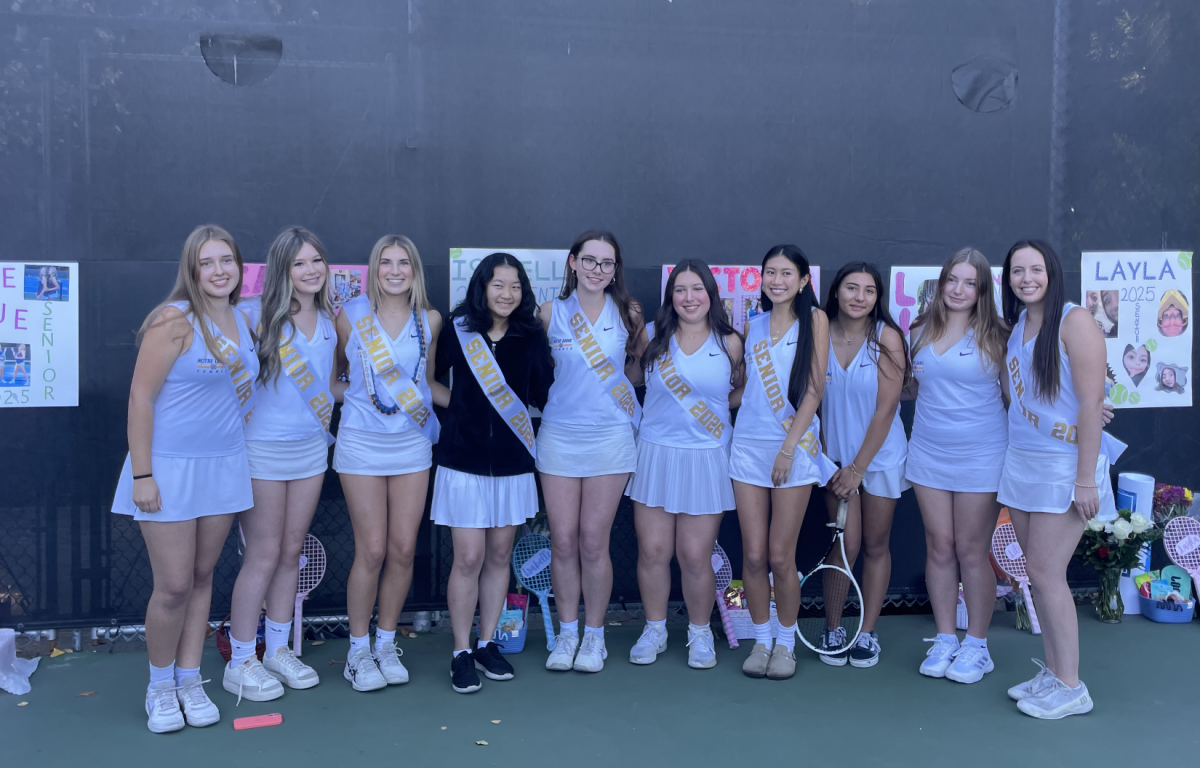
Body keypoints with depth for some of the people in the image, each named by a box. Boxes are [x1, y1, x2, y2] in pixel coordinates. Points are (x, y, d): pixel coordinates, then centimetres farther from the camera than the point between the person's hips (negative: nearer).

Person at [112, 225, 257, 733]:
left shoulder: (244, 321, 7)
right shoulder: (174, 320, -12)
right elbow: (140, 397, -14)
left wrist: (246, 395, 6)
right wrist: (141, 475, -16)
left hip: (223, 465, 6)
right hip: (170, 466, -6)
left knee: (203, 577, 12)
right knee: (174, 585, -3)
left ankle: (190, 680, 25)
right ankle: (160, 687, 19)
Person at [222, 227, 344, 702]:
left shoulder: (329, 320, 8)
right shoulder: (257, 314, -11)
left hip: (311, 447, 6)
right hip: (263, 448, -5)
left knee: (291, 551, 13)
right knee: (264, 555, 0)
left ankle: (278, 650, 28)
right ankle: (239, 663, 14)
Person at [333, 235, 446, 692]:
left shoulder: (430, 321, 4)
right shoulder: (352, 315, -3)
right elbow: (337, 371, 9)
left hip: (412, 443, 3)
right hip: (362, 443, -2)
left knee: (403, 550, 3)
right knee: (372, 551, -3)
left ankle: (386, 644, 22)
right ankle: (358, 651, 16)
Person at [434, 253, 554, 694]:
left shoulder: (531, 336, 1)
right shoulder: (458, 330, -4)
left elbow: (544, 395, -1)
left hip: (512, 462, 3)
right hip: (464, 461, -2)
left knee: (499, 556, 10)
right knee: (468, 559, -3)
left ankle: (487, 644, 25)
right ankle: (461, 653, 11)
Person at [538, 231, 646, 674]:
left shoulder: (627, 314, 3)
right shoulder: (550, 313, 3)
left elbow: (638, 370, 16)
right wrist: (571, 384, 4)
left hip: (610, 435, -1)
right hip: (558, 434, 1)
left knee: (593, 541, 0)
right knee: (563, 540, 2)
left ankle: (594, 635, 17)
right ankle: (566, 633, 19)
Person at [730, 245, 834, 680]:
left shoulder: (814, 319, 0)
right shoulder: (753, 325, 12)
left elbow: (814, 389, -5)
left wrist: (788, 447, -10)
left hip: (794, 446, -3)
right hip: (748, 445, 3)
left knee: (781, 557, -1)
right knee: (754, 555, 2)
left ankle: (786, 643, 17)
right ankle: (761, 640, 18)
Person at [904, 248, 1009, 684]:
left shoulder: (996, 338, -3)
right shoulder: (920, 332, 7)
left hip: (981, 456, -3)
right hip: (929, 453, 4)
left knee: (971, 551, 1)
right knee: (939, 547, 8)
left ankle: (976, 645, 16)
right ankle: (945, 639, 20)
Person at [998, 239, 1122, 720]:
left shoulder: (1075, 322, -12)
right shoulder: (1016, 327, 10)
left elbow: (1092, 401, -16)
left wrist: (1085, 479, -18)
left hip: (1063, 464, -7)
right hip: (1021, 462, 7)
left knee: (1045, 571, -6)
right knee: (1039, 571, 10)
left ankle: (1071, 687, 7)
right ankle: (1052, 673, 21)